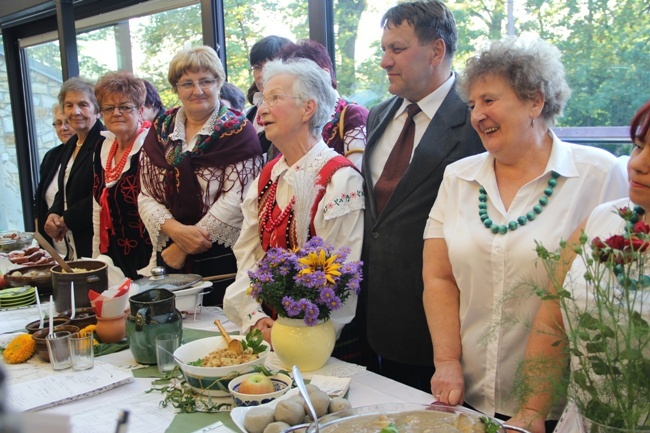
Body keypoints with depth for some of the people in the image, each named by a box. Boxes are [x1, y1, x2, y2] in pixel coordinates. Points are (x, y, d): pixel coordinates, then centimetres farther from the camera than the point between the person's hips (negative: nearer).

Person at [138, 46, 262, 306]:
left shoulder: (238, 131, -6)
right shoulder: (160, 130, 8)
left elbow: (235, 199, -14)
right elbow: (146, 196, 4)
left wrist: (184, 247, -12)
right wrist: (175, 230, -15)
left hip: (224, 258, -4)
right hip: (170, 258, 4)